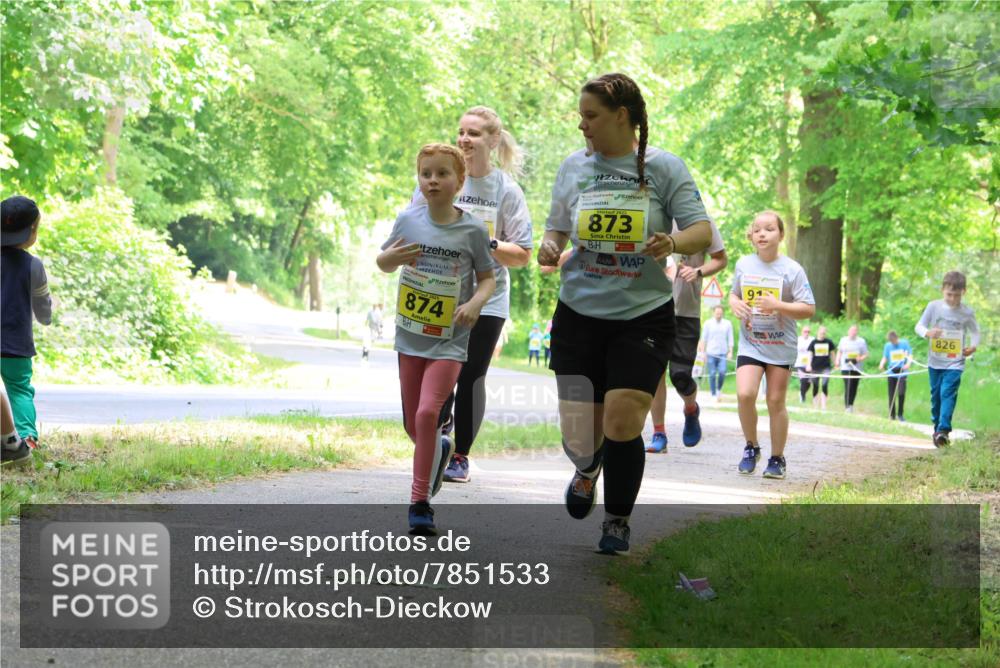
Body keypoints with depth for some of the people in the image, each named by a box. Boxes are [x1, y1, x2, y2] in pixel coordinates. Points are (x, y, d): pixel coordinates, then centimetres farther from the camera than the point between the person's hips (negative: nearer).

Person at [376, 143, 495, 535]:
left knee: (428, 413, -20)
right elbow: (384, 264, 11)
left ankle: (420, 503, -11)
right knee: (413, 426, 12)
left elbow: (488, 278, 2)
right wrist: (390, 258, -13)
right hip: (410, 337, 4)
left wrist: (475, 303, -19)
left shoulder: (472, 230, -7)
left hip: (449, 341, -4)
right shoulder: (408, 220, -1)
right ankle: (440, 451, 47)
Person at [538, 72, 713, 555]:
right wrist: (549, 246, -10)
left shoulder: (663, 167, -2)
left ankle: (618, 520, 12)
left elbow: (702, 232, -5)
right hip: (579, 314, 3)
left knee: (621, 421, -14)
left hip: (643, 315, -3)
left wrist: (673, 242, -27)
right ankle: (587, 472, 41)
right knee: (578, 436, 2)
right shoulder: (574, 166, 6)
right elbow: (557, 227, 14)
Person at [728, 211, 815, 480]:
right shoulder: (743, 265, 2)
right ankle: (751, 447, 8)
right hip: (750, 343, 2)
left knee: (775, 402, 3)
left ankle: (777, 458, 19)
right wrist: (735, 304, -5)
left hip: (781, 346, -2)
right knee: (744, 394, -15)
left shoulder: (791, 269, -9)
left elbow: (808, 309, -10)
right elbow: (734, 293, 19)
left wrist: (778, 305, -24)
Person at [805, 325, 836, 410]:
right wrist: (808, 365, -10)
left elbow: (832, 353, 14)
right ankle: (815, 405, 16)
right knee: (815, 387, 6)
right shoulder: (813, 342, 2)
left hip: (826, 367, 0)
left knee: (824, 385, -14)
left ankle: (823, 406, -13)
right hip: (815, 367, 0)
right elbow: (810, 354, 2)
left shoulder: (829, 342, 5)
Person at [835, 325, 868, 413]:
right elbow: (839, 352, 23)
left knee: (854, 388, 6)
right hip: (845, 368, 0)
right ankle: (847, 406, -12)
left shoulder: (861, 341, 2)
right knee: (847, 387, -11)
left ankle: (851, 405, 23)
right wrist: (837, 361, 8)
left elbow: (865, 355, 2)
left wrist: (857, 360, -15)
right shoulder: (843, 340, 10)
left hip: (856, 368, 0)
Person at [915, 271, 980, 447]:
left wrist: (973, 345, -11)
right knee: (936, 396, 12)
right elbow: (919, 326, 2)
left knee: (948, 393, -17)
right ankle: (937, 428, 27)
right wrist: (927, 332, -21)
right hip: (935, 361, 3)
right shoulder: (934, 306, -3)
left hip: (955, 362, -3)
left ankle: (943, 430, -25)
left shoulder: (967, 313, -4)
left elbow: (975, 331, 9)